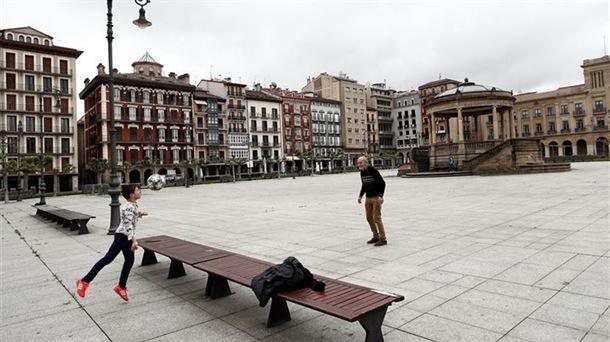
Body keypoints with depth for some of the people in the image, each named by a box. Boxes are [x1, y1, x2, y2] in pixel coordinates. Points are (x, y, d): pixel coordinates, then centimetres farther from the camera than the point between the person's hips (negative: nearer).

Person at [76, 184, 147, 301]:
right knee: (108, 258, -10)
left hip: (127, 237, 10)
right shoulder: (128, 207, -21)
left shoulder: (133, 205, 10)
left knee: (130, 261, 11)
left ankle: (121, 286, 21)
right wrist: (134, 240, -36)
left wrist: (138, 214, 20)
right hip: (122, 236, -10)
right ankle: (84, 281, -3)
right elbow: (128, 225, -29)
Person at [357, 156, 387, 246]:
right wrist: (360, 196, 10)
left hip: (376, 197, -8)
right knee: (369, 218, 10)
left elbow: (382, 183, -15)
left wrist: (381, 196, -24)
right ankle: (376, 236, 23)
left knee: (376, 218, -9)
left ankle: (383, 239, 0)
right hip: (368, 198, 8)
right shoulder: (362, 172, 7)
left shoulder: (373, 171, -17)